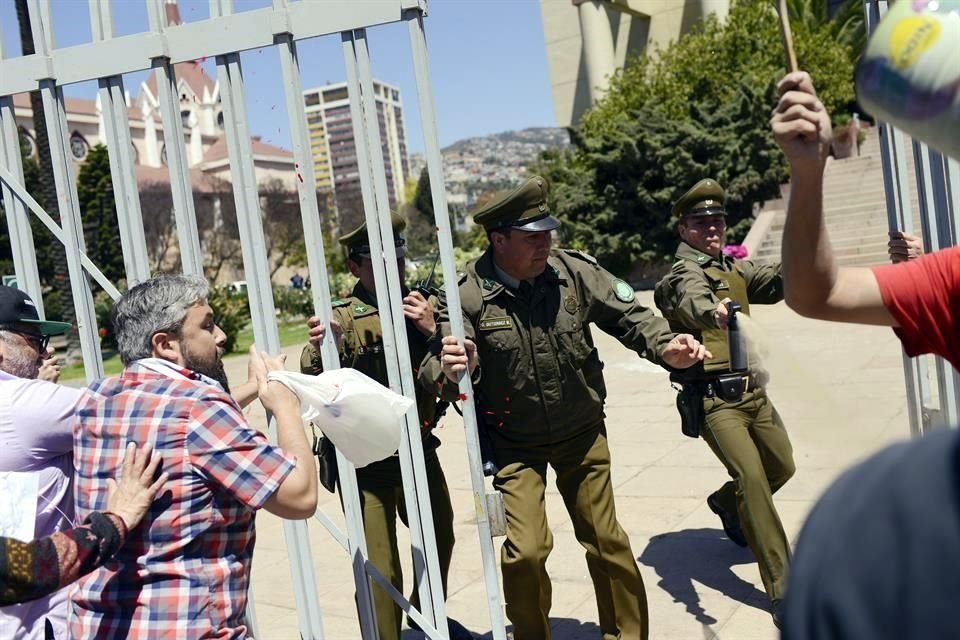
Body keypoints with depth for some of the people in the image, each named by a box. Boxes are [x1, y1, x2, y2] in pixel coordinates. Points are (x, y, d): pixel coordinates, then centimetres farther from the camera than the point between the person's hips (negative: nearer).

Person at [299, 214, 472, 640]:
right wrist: (318, 349, -38)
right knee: (379, 568, -1)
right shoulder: (342, 319, -10)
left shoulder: (423, 308, 0)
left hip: (419, 450, 5)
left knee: (440, 538, 24)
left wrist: (434, 330, -23)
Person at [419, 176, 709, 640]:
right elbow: (437, 372, -25)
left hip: (582, 432, 3)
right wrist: (452, 371, -49)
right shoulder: (468, 297, -21)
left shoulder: (574, 271, -14)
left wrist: (665, 347, -25)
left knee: (605, 539, 12)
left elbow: (627, 316, -7)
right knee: (526, 550, -6)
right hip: (515, 443, -2)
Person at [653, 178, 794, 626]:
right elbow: (692, 300, -34)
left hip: (751, 389, 8)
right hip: (714, 398, -8)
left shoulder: (735, 268, 14)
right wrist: (711, 311, -58)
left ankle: (726, 504, 46)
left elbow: (776, 281, -3)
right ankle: (784, 589, -10)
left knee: (782, 467, 18)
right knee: (752, 478, -17)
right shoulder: (684, 272, -10)